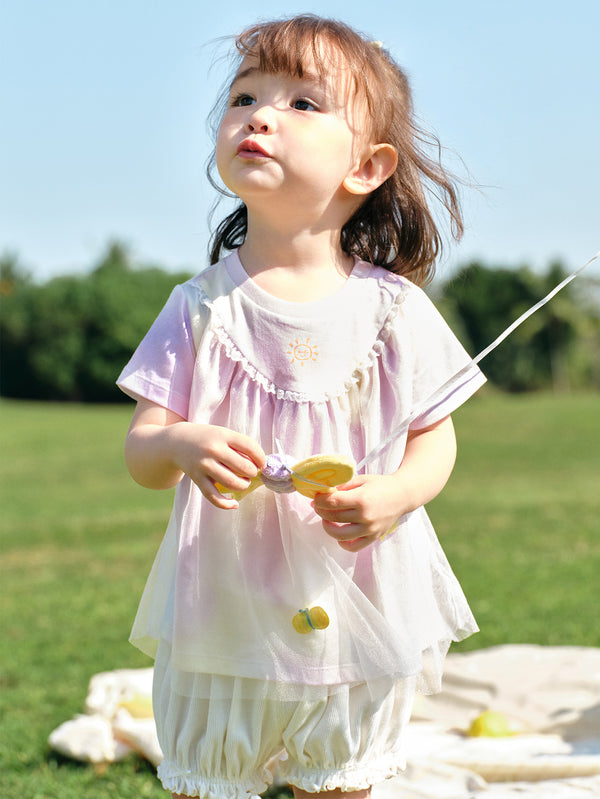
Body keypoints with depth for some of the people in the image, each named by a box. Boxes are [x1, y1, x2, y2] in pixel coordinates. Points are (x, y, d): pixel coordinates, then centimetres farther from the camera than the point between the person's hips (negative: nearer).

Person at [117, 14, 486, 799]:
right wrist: (181, 447, -28)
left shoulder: (390, 308, -5)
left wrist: (396, 493, -17)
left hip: (358, 615, 0)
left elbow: (437, 437, 3)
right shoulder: (203, 308, -5)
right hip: (223, 615, 0)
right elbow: (139, 450, -6)